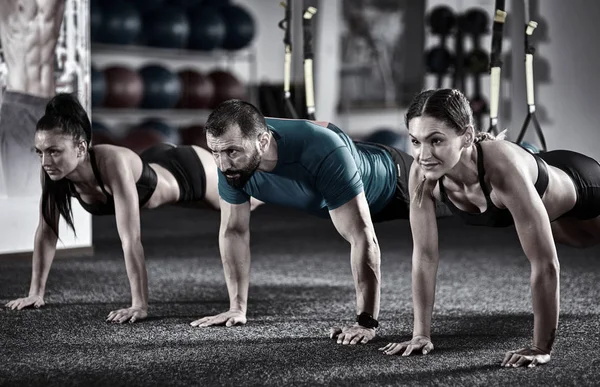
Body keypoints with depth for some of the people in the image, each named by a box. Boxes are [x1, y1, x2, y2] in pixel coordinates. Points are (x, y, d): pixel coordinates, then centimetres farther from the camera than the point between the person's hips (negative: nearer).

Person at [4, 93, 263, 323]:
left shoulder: (113, 164, -49)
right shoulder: (52, 170, -30)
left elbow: (130, 240, -48)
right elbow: (46, 231, -18)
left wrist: (139, 306, -48)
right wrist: (36, 293, -17)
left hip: (190, 170, -5)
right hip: (156, 165, 5)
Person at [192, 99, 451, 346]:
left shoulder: (321, 153, -50)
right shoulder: (231, 161, -31)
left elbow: (363, 240, -47)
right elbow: (233, 231, -17)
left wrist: (366, 323, -47)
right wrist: (237, 308, -16)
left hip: (390, 180, -6)